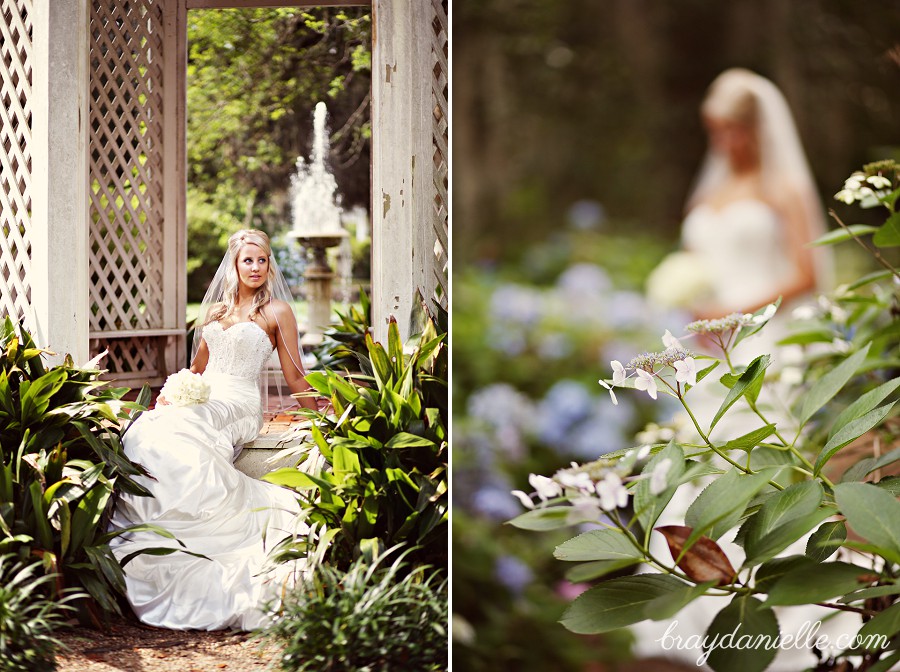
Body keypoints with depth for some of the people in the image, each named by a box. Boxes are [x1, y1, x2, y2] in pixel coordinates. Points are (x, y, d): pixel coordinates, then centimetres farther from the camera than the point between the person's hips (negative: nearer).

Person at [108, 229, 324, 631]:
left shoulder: (277, 311, 6)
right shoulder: (215, 311, 22)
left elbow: (295, 377, 8)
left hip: (238, 405, -5)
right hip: (200, 400, 5)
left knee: (177, 435, -33)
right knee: (146, 431, -24)